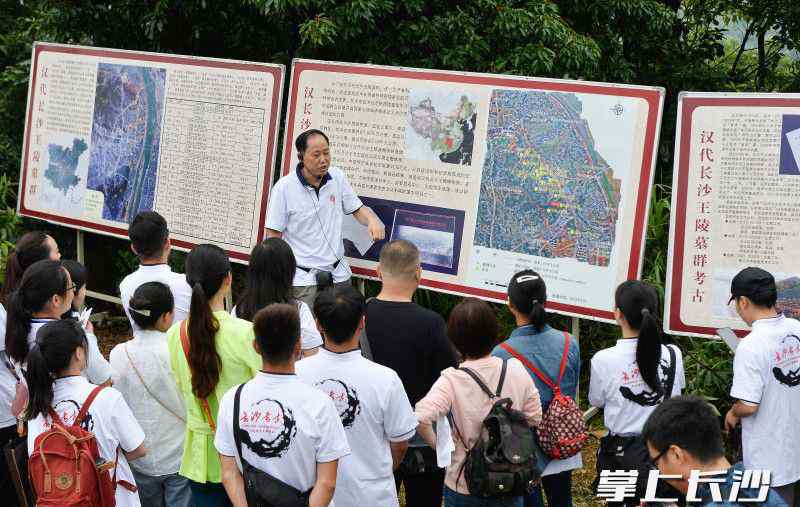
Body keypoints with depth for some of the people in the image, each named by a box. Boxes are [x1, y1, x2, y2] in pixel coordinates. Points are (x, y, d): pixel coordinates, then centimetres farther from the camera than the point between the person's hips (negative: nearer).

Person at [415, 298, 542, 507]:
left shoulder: (452, 380, -19)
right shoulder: (516, 370, -8)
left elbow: (422, 419, -31)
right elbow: (534, 418, 0)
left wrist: (437, 443, -13)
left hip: (464, 487, -2)